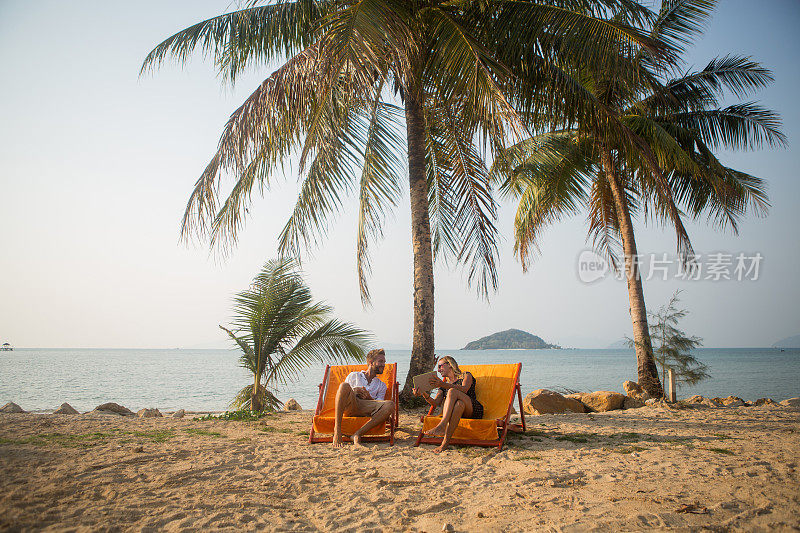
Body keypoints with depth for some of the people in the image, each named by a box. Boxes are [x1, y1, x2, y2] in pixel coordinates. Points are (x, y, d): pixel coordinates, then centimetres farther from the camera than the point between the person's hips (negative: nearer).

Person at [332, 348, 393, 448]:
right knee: (344, 385, -34)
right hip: (349, 407, -1)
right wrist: (354, 391, -3)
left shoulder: (381, 385, 30)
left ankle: (358, 434, -33)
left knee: (390, 405, -28)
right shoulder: (354, 375, 27)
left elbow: (378, 406, 14)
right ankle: (337, 430, -33)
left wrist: (368, 397, -6)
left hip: (365, 411, 2)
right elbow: (343, 391, 17)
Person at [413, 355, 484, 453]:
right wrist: (425, 395, -8)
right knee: (459, 403, -33)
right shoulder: (444, 384, 25)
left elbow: (464, 389, -13)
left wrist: (444, 385, -26)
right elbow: (436, 403, 11)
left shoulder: (466, 375, 11)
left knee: (452, 391, -29)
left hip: (473, 411, -3)